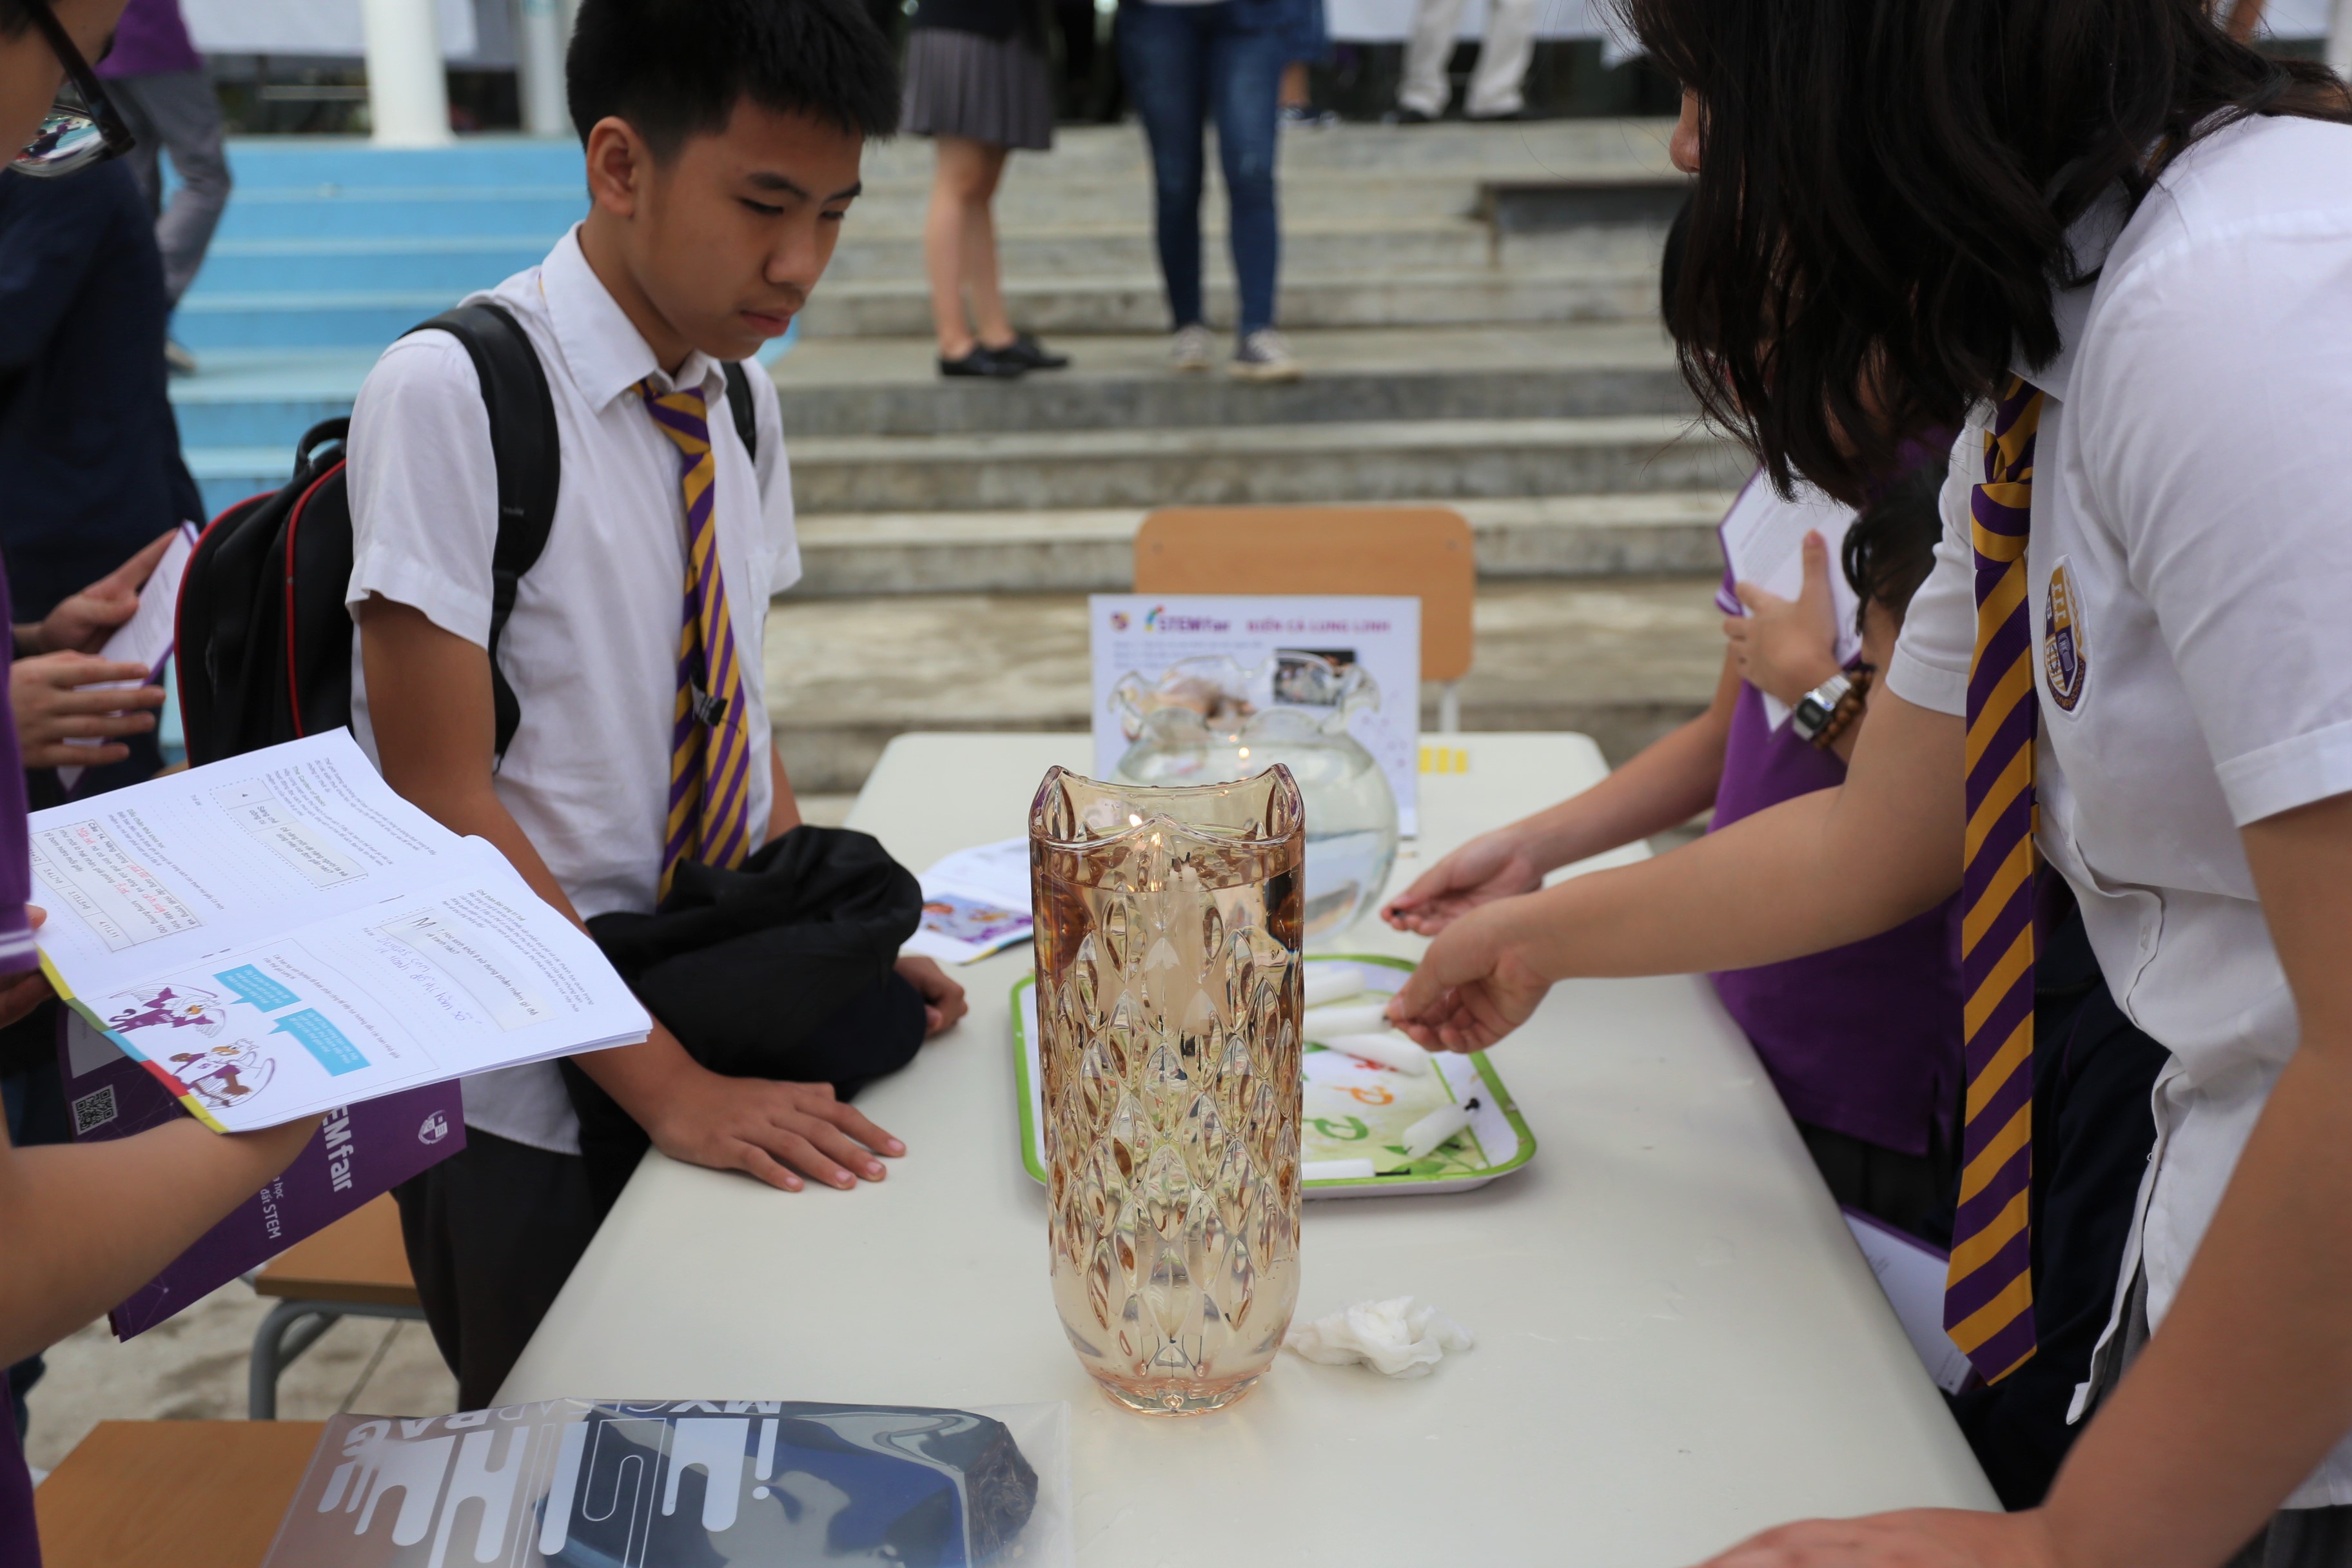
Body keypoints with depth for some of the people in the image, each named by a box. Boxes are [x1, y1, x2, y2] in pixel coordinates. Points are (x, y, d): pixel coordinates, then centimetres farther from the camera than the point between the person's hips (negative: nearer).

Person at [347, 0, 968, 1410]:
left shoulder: (743, 406, 3)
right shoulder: (450, 395, -17)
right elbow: (446, 804, -19)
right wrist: (666, 1084, -21)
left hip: (725, 1051, 6)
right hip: (530, 1109, -6)